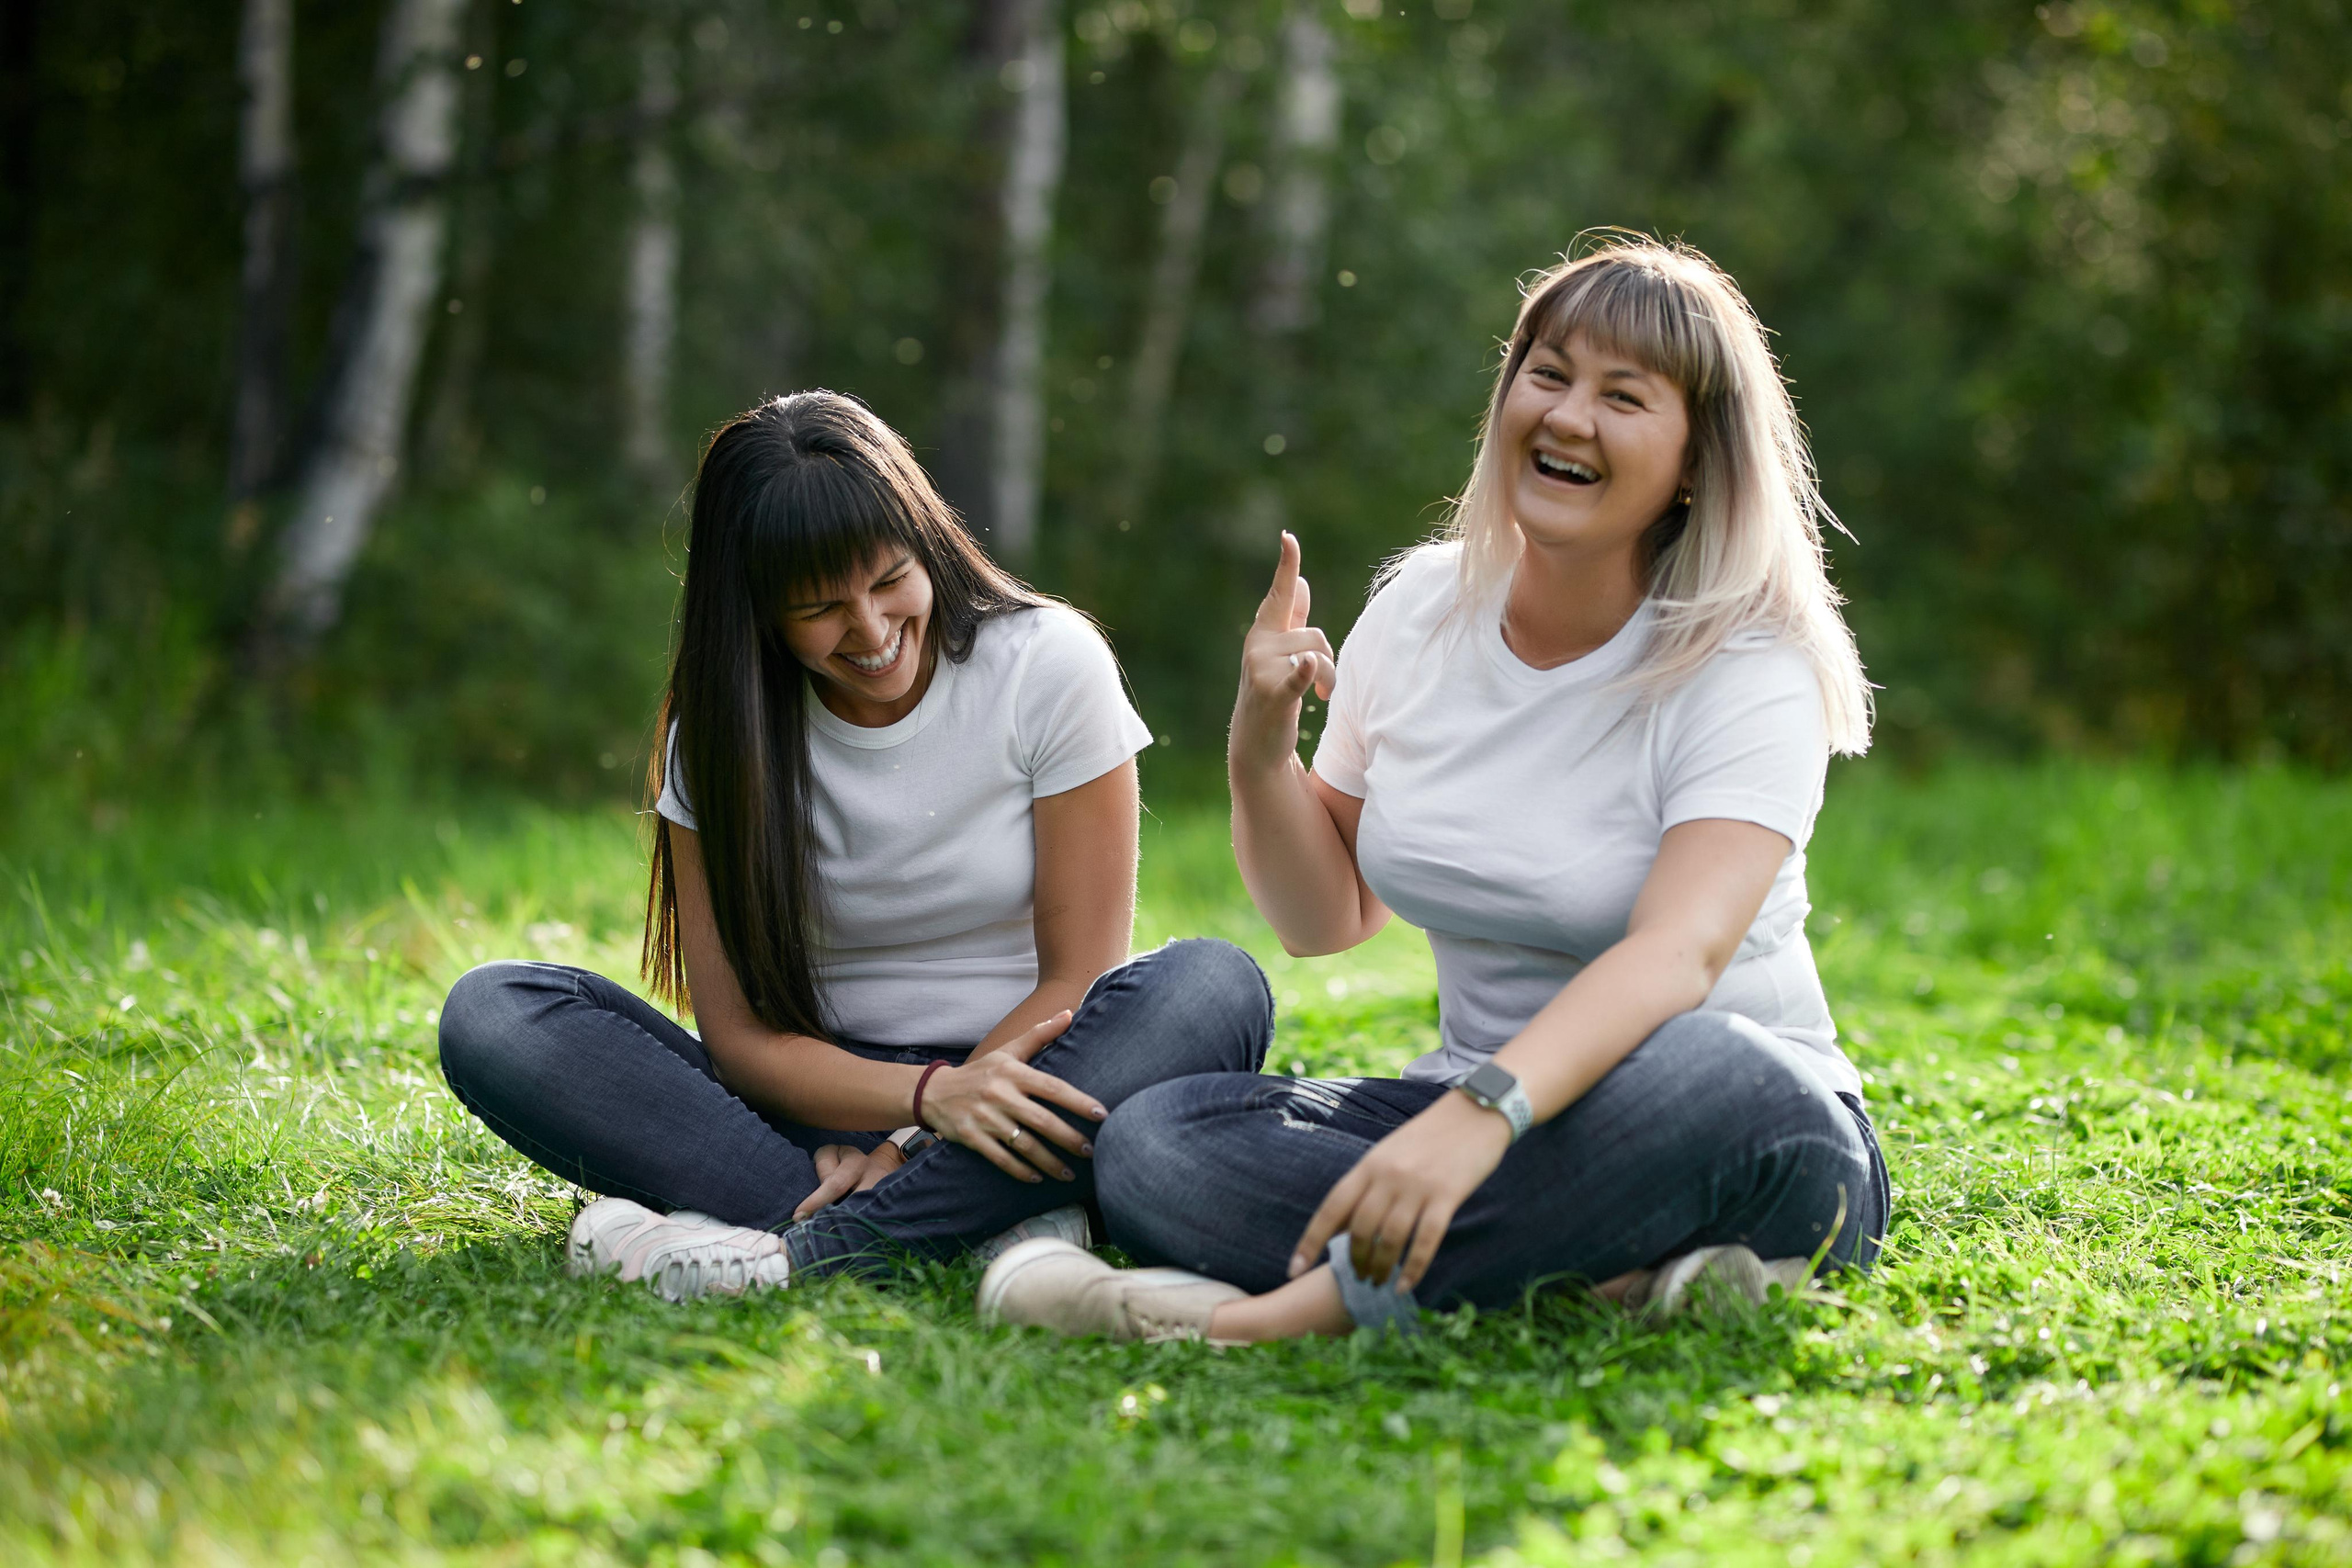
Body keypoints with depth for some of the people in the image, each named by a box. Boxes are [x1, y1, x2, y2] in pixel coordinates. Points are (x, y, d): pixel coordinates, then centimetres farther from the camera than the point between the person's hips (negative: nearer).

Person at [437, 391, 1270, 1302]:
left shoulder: (1049, 664, -6)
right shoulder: (721, 732, -2)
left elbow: (1078, 977, -7)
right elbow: (739, 1033, -6)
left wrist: (912, 1145, -20)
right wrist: (932, 1091, -25)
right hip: (823, 1109, 2)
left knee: (1213, 988, -32)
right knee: (489, 1016, -21)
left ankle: (807, 1246, -35)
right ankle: (986, 1222, -33)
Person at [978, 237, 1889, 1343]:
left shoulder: (1745, 665, -11)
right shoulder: (1423, 611, 5)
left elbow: (1679, 951, -29)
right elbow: (1326, 917, 14)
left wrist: (1479, 1117, -46)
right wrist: (1261, 751, -7)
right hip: (1486, 1115, 5)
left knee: (1704, 1071, -40)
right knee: (1149, 1142, -20)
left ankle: (1274, 1312, -35)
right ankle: (1619, 1269, -30)